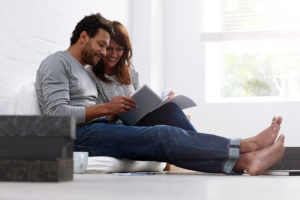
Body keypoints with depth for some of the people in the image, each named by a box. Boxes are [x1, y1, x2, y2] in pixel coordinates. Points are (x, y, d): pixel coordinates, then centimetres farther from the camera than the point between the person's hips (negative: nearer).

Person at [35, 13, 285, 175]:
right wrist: (106, 108, -15)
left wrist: (117, 111, 2)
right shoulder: (57, 63, -1)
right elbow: (57, 113, -15)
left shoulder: (84, 72, 29)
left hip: (97, 129, 9)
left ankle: (244, 160, -31)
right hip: (77, 135, -9)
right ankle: (245, 147, -30)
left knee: (162, 135, -15)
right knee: (161, 136, -24)